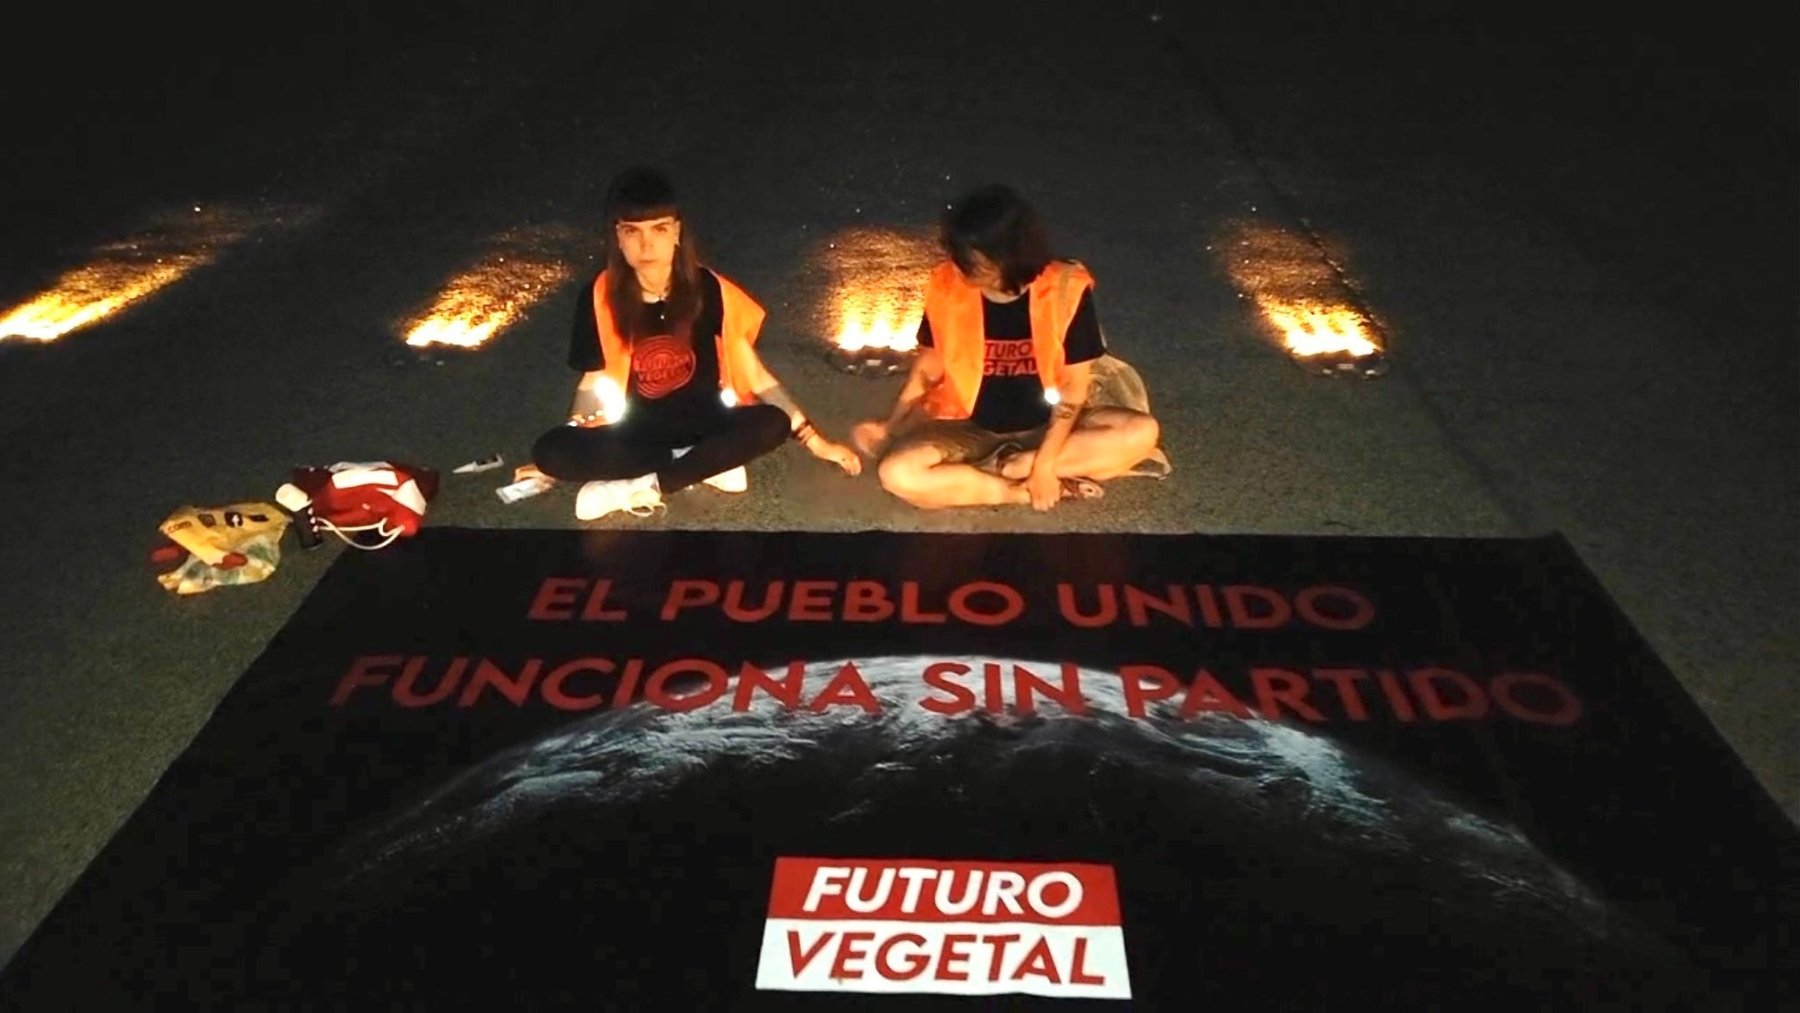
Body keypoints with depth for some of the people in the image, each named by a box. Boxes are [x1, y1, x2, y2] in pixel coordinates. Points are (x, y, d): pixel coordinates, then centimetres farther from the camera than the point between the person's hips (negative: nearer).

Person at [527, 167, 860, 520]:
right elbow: (592, 382, 2)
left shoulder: (707, 289, -12)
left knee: (774, 424, -32)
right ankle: (706, 464, -21)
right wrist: (562, 459, -5)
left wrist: (815, 439, -10)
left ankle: (644, 486, -25)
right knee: (549, 452, -28)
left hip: (704, 424, 0)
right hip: (637, 433, 1)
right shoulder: (599, 298, -11)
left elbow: (756, 375, -7)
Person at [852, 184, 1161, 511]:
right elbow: (927, 371, 1)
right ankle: (1021, 492, -18)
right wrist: (889, 429, -8)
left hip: (1045, 428, 0)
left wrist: (1044, 463, -20)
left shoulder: (1066, 290, -16)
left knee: (1141, 432, -26)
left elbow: (1073, 386, -13)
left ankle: (1007, 467, -19)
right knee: (897, 473, -30)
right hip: (969, 430, 0)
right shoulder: (947, 288, -12)